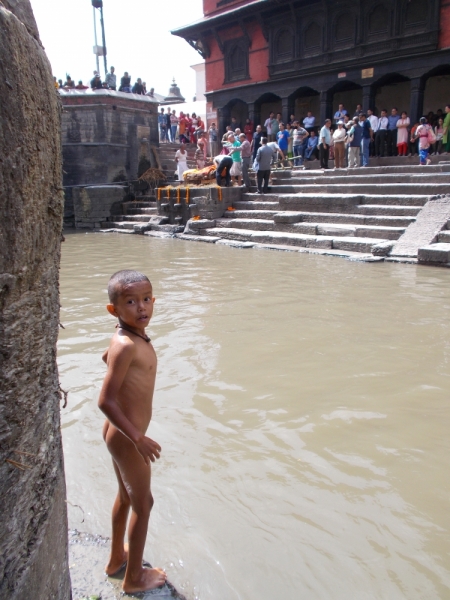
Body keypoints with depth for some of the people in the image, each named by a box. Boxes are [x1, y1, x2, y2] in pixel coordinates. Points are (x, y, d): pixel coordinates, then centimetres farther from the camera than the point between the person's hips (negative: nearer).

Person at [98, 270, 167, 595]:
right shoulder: (126, 346, -28)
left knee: (126, 496, 25)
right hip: (125, 437, -9)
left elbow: (107, 356, 21)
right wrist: (138, 438, -24)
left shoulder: (134, 337, 0)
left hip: (120, 432, 9)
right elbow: (105, 401, -29)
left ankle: (117, 558, 46)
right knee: (143, 503, 9)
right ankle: (134, 578, 29)